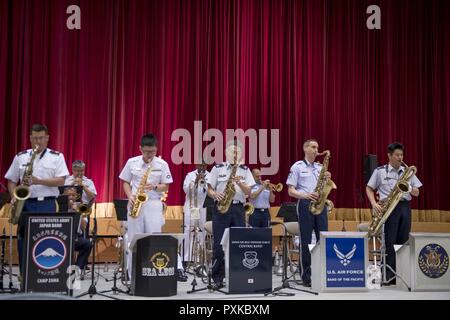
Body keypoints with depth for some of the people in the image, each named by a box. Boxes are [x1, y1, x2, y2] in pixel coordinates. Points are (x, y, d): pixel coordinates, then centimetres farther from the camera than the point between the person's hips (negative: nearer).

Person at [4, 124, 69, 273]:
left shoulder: (57, 157, 4)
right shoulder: (20, 157, 10)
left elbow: (61, 181, -5)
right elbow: (11, 181, 12)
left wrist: (39, 181, -17)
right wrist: (14, 197, -5)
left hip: (47, 204, -2)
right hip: (26, 204, 2)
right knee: (23, 241, 3)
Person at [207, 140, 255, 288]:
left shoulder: (245, 170, 9)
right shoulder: (217, 168, 4)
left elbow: (248, 192, 3)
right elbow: (209, 189, 4)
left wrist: (239, 182, -14)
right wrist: (216, 194, -17)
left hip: (238, 209, 2)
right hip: (221, 208, -2)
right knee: (219, 244, -1)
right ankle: (218, 278, 4)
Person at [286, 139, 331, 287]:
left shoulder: (321, 167, 16)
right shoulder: (297, 167, 2)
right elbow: (290, 191, -2)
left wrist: (327, 179, -5)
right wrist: (305, 195, -19)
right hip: (305, 204, -4)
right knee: (305, 241, -2)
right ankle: (306, 276, 4)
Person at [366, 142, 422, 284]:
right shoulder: (379, 171, 4)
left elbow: (416, 193, 13)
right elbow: (369, 189, 7)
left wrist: (408, 187, -8)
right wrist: (374, 204, -8)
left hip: (405, 206, 3)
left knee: (403, 240, 2)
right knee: (389, 240, -6)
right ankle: (390, 273, -2)